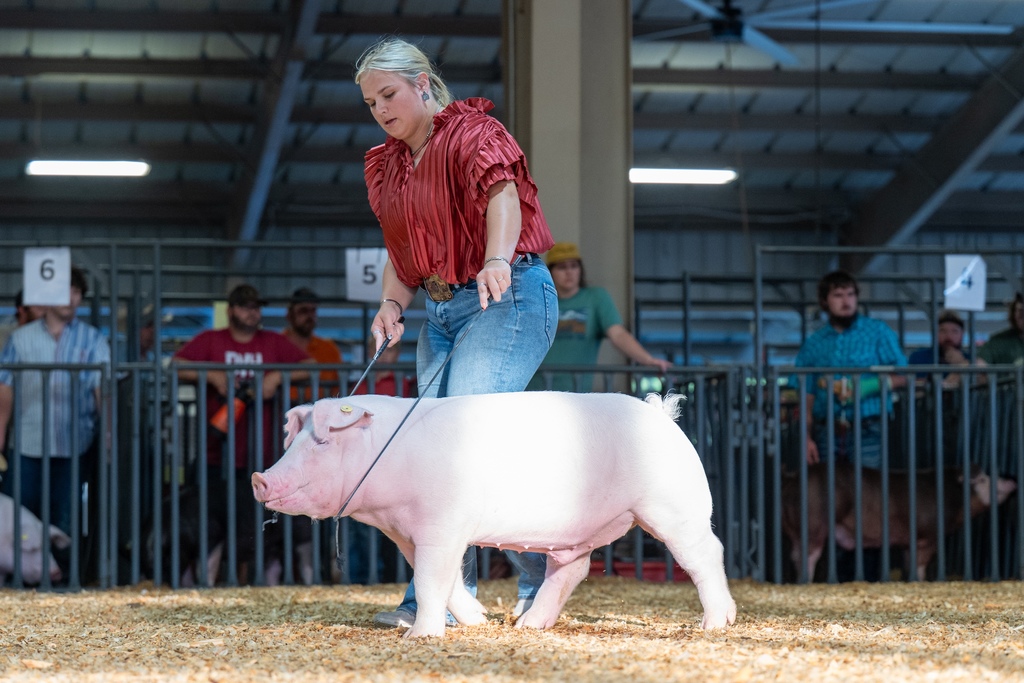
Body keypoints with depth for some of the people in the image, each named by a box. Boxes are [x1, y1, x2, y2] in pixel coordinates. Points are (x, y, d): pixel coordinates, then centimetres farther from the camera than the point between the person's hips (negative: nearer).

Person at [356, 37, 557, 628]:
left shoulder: (471, 132, -8)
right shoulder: (387, 165, 15)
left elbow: (501, 192, -28)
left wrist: (497, 260, -47)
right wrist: (392, 304, -1)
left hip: (507, 296, -9)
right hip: (441, 312, 9)